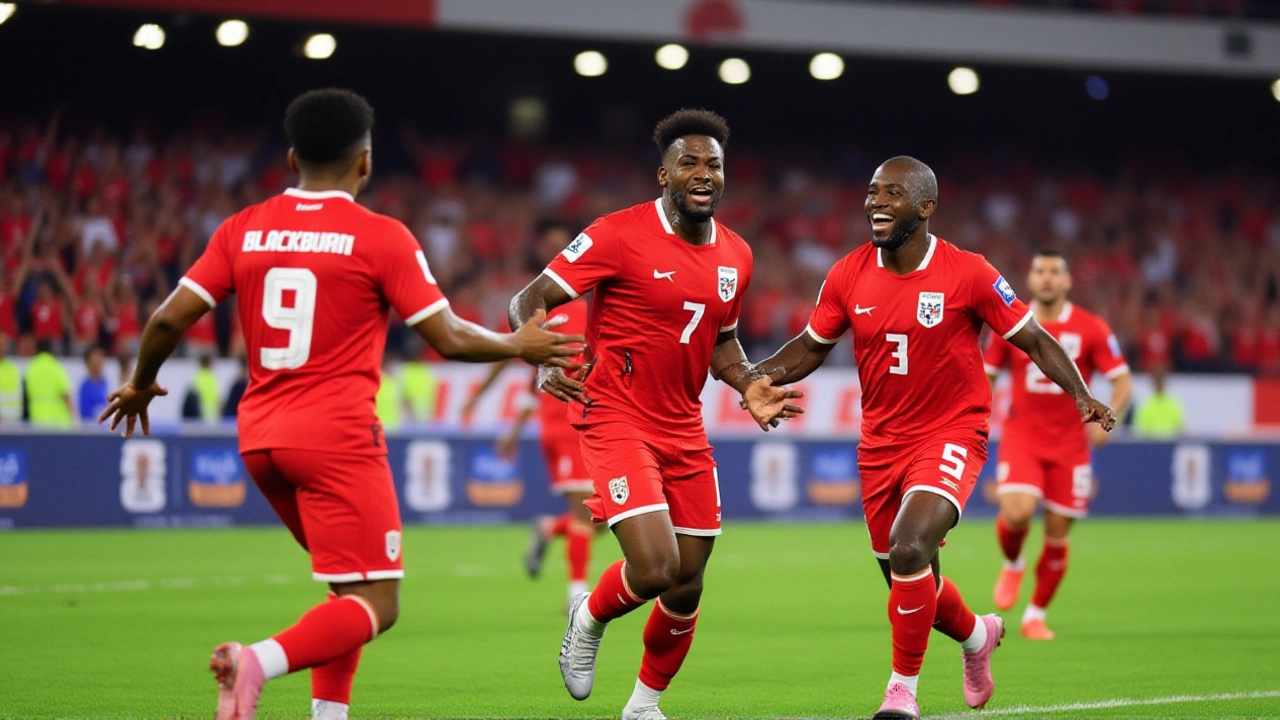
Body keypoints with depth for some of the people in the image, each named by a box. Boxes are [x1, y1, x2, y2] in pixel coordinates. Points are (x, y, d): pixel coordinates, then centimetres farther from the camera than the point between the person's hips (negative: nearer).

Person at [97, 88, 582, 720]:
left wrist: (140, 384, 21)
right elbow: (449, 339, -6)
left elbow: (170, 318, 2)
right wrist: (519, 346, 13)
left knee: (352, 589, 22)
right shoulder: (381, 237, -6)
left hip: (260, 439, 6)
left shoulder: (243, 230, 6)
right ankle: (260, 659, -30)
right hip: (337, 436, -6)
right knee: (375, 605, -5)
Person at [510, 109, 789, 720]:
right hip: (616, 418, -6)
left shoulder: (735, 256, 7)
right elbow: (528, 301, -10)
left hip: (684, 429, 6)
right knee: (654, 568, -19)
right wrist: (541, 361, -29)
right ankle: (589, 619, 14)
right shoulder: (619, 235, -13)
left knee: (687, 586, 6)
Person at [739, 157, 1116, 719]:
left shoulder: (967, 274, -13)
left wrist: (1081, 395, -20)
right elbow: (812, 346, 10)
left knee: (908, 550, -27)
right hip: (881, 441, 5)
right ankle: (977, 634, 47)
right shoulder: (848, 276, -2)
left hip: (950, 435, -5)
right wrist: (763, 376, -8)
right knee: (909, 582, 13)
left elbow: (1034, 340, -6)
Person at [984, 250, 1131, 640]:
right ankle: (1012, 564, 12)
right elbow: (986, 375, 13)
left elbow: (1122, 381, -3)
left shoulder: (1091, 329, -3)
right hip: (1021, 437, 0)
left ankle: (1036, 615, 20)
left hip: (1070, 444, 0)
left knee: (1057, 534, 2)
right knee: (1017, 512, -23)